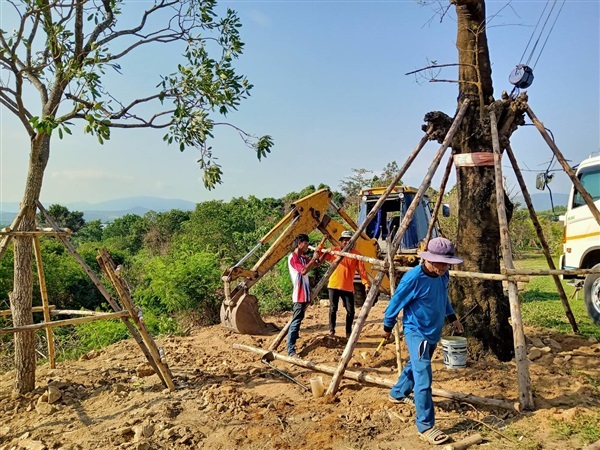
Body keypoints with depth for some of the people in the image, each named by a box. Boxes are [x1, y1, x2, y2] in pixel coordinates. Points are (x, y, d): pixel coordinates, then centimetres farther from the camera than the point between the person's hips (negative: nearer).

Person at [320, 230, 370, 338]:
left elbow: (361, 270, -2)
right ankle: (331, 330, 17)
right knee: (333, 309, 1)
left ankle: (348, 332, 17)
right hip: (334, 285, -1)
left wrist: (366, 283, -14)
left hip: (348, 288, 1)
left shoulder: (356, 254, 1)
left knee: (350, 311, 0)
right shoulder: (334, 251, 2)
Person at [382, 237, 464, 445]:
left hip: (433, 332, 8)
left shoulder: (443, 276, -3)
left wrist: (453, 318, 15)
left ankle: (397, 394, 48)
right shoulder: (413, 278, -26)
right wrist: (387, 328, -4)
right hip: (416, 332, -8)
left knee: (416, 366, 25)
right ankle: (426, 426, -4)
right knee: (423, 377, -11)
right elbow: (395, 303, -14)